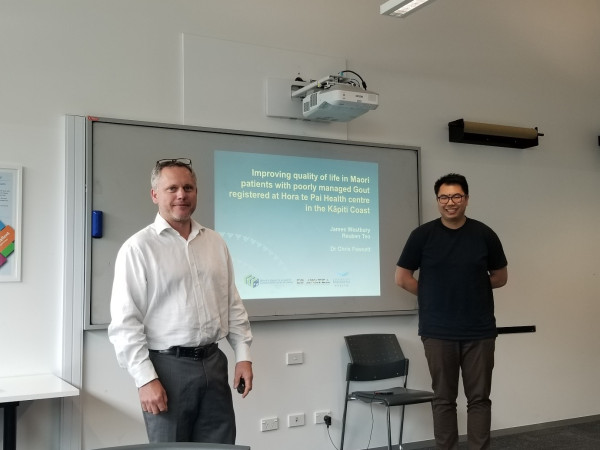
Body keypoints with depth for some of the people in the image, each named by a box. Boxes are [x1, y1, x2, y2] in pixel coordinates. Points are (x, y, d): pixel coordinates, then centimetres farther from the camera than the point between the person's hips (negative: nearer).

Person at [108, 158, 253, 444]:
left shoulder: (216, 242, 10)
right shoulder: (138, 248, -7)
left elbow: (233, 304, 13)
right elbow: (125, 322, -11)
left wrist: (243, 355, 7)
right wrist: (145, 379, -15)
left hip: (213, 362, 5)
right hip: (167, 365, -5)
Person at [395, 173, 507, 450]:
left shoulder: (484, 235, 0)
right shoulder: (423, 235, -3)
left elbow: (500, 277, 11)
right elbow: (402, 277, 2)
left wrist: (471, 289, 7)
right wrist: (433, 296, 4)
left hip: (480, 331, 1)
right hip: (438, 331, -1)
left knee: (479, 398, 5)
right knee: (444, 399, 7)